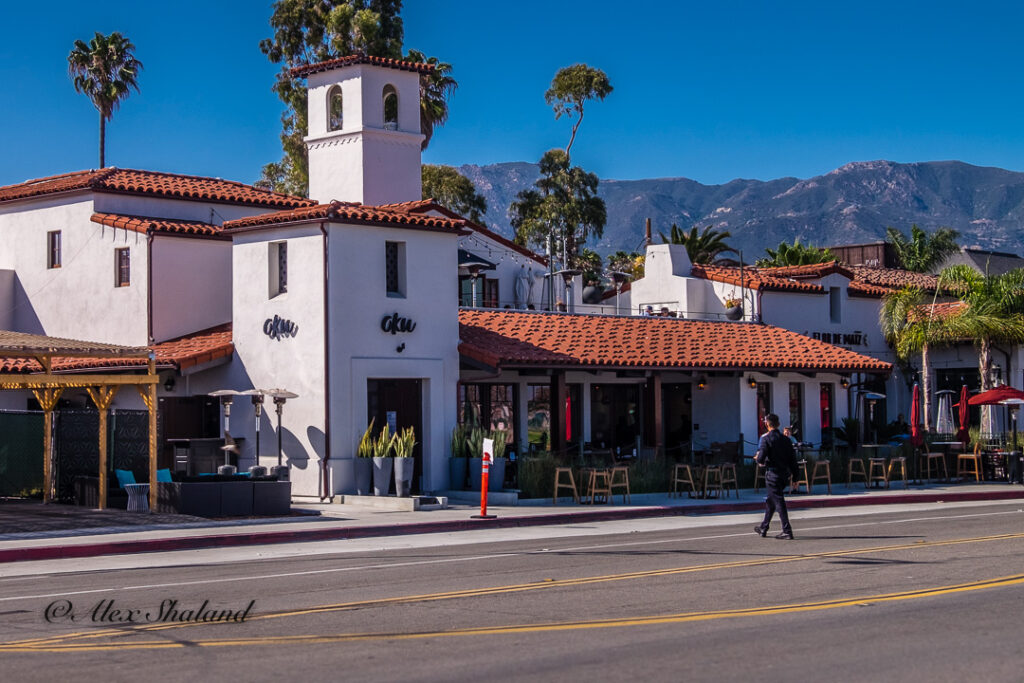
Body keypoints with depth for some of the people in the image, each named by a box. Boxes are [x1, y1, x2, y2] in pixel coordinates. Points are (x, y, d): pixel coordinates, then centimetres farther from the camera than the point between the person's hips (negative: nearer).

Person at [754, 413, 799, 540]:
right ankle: (763, 528, 29)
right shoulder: (786, 439, 8)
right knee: (770, 501, 19)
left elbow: (761, 459, -18)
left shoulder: (766, 439, -11)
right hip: (785, 475, 7)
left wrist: (757, 459, 6)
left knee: (779, 502, -5)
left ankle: (787, 531, -9)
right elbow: (793, 459, 8)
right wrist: (794, 476, 12)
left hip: (772, 474, -7)